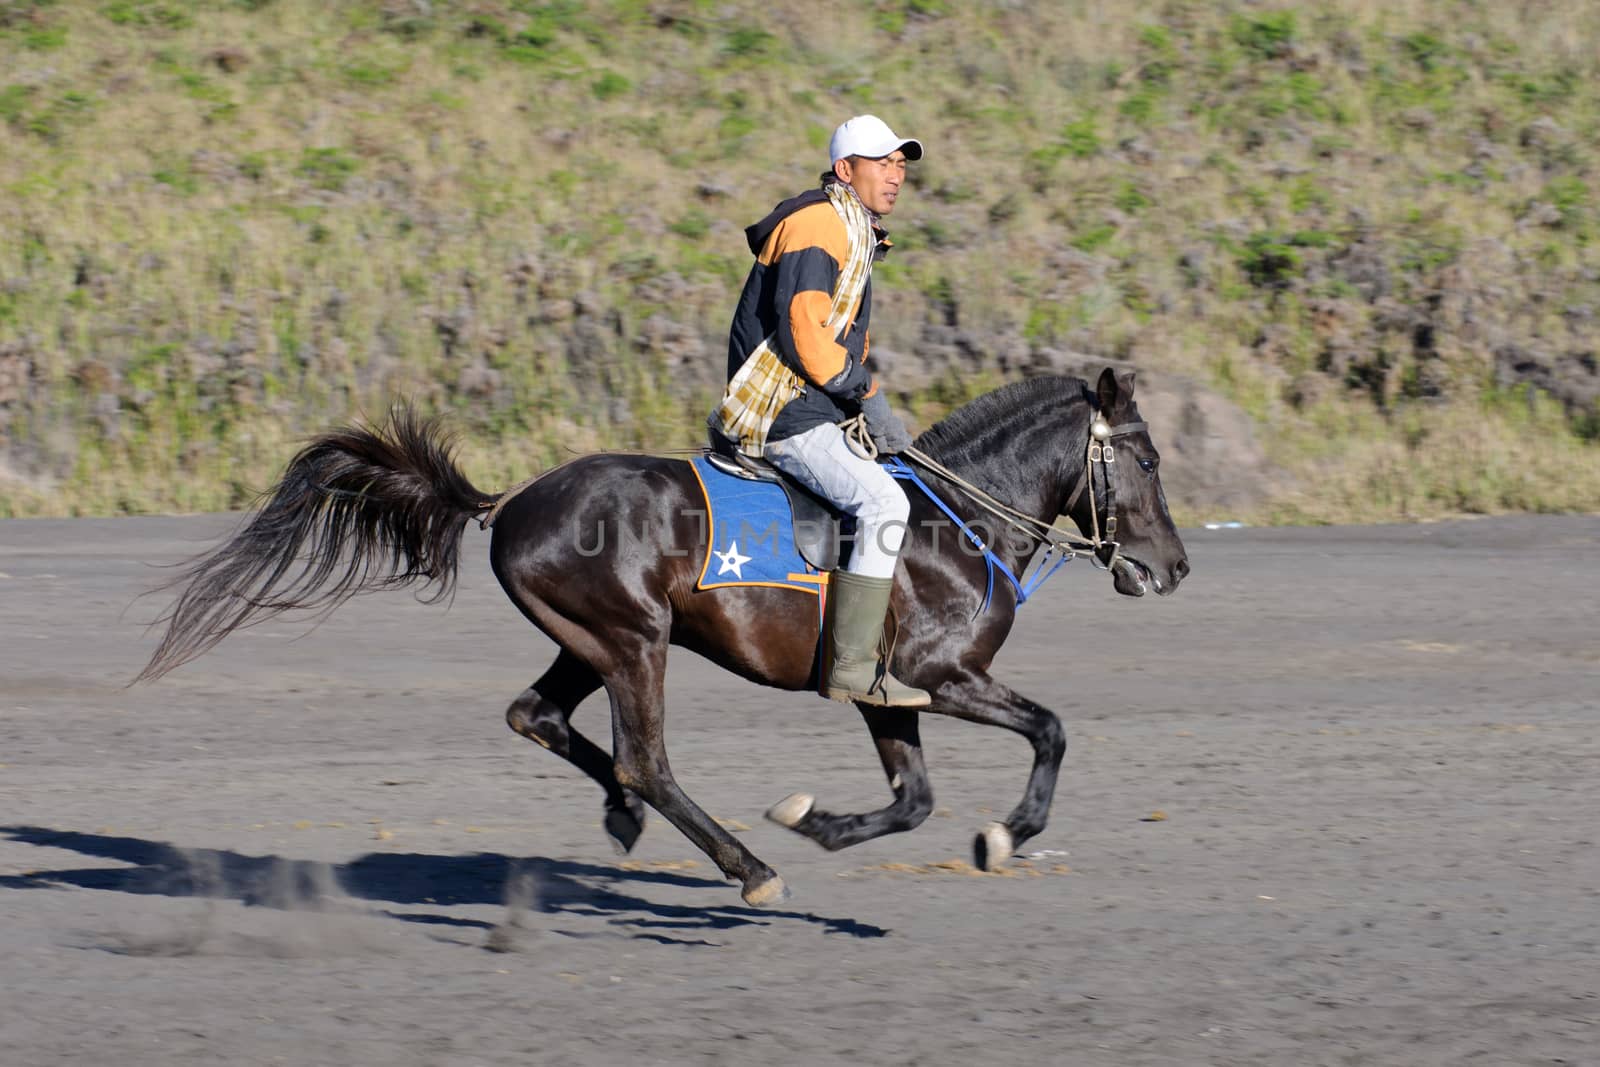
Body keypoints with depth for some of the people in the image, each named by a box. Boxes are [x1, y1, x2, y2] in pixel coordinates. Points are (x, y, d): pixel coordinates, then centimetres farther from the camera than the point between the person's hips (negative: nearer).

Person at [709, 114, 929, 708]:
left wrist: (872, 403, 11)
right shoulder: (816, 226, -13)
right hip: (785, 416, -11)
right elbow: (801, 329, -22)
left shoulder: (855, 235, 21)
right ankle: (851, 670, -26)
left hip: (812, 411, 11)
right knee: (884, 501, -24)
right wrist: (865, 394, -17)